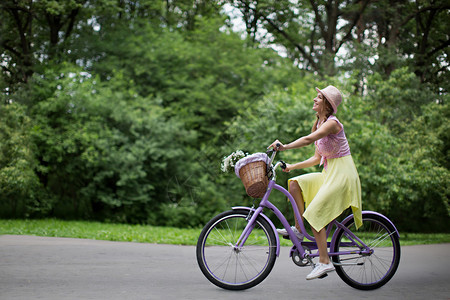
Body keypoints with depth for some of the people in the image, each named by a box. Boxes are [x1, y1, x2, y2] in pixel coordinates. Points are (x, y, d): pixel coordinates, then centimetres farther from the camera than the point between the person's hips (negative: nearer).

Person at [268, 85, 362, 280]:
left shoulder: (332, 123, -14)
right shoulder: (319, 124, 13)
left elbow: (308, 139, -31)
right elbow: (317, 158, 14)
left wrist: (285, 147, -37)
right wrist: (292, 166, 8)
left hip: (342, 174, -9)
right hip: (329, 173, 9)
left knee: (315, 214, -15)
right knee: (295, 183, -4)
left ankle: (325, 262, -11)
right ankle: (298, 229, 2)